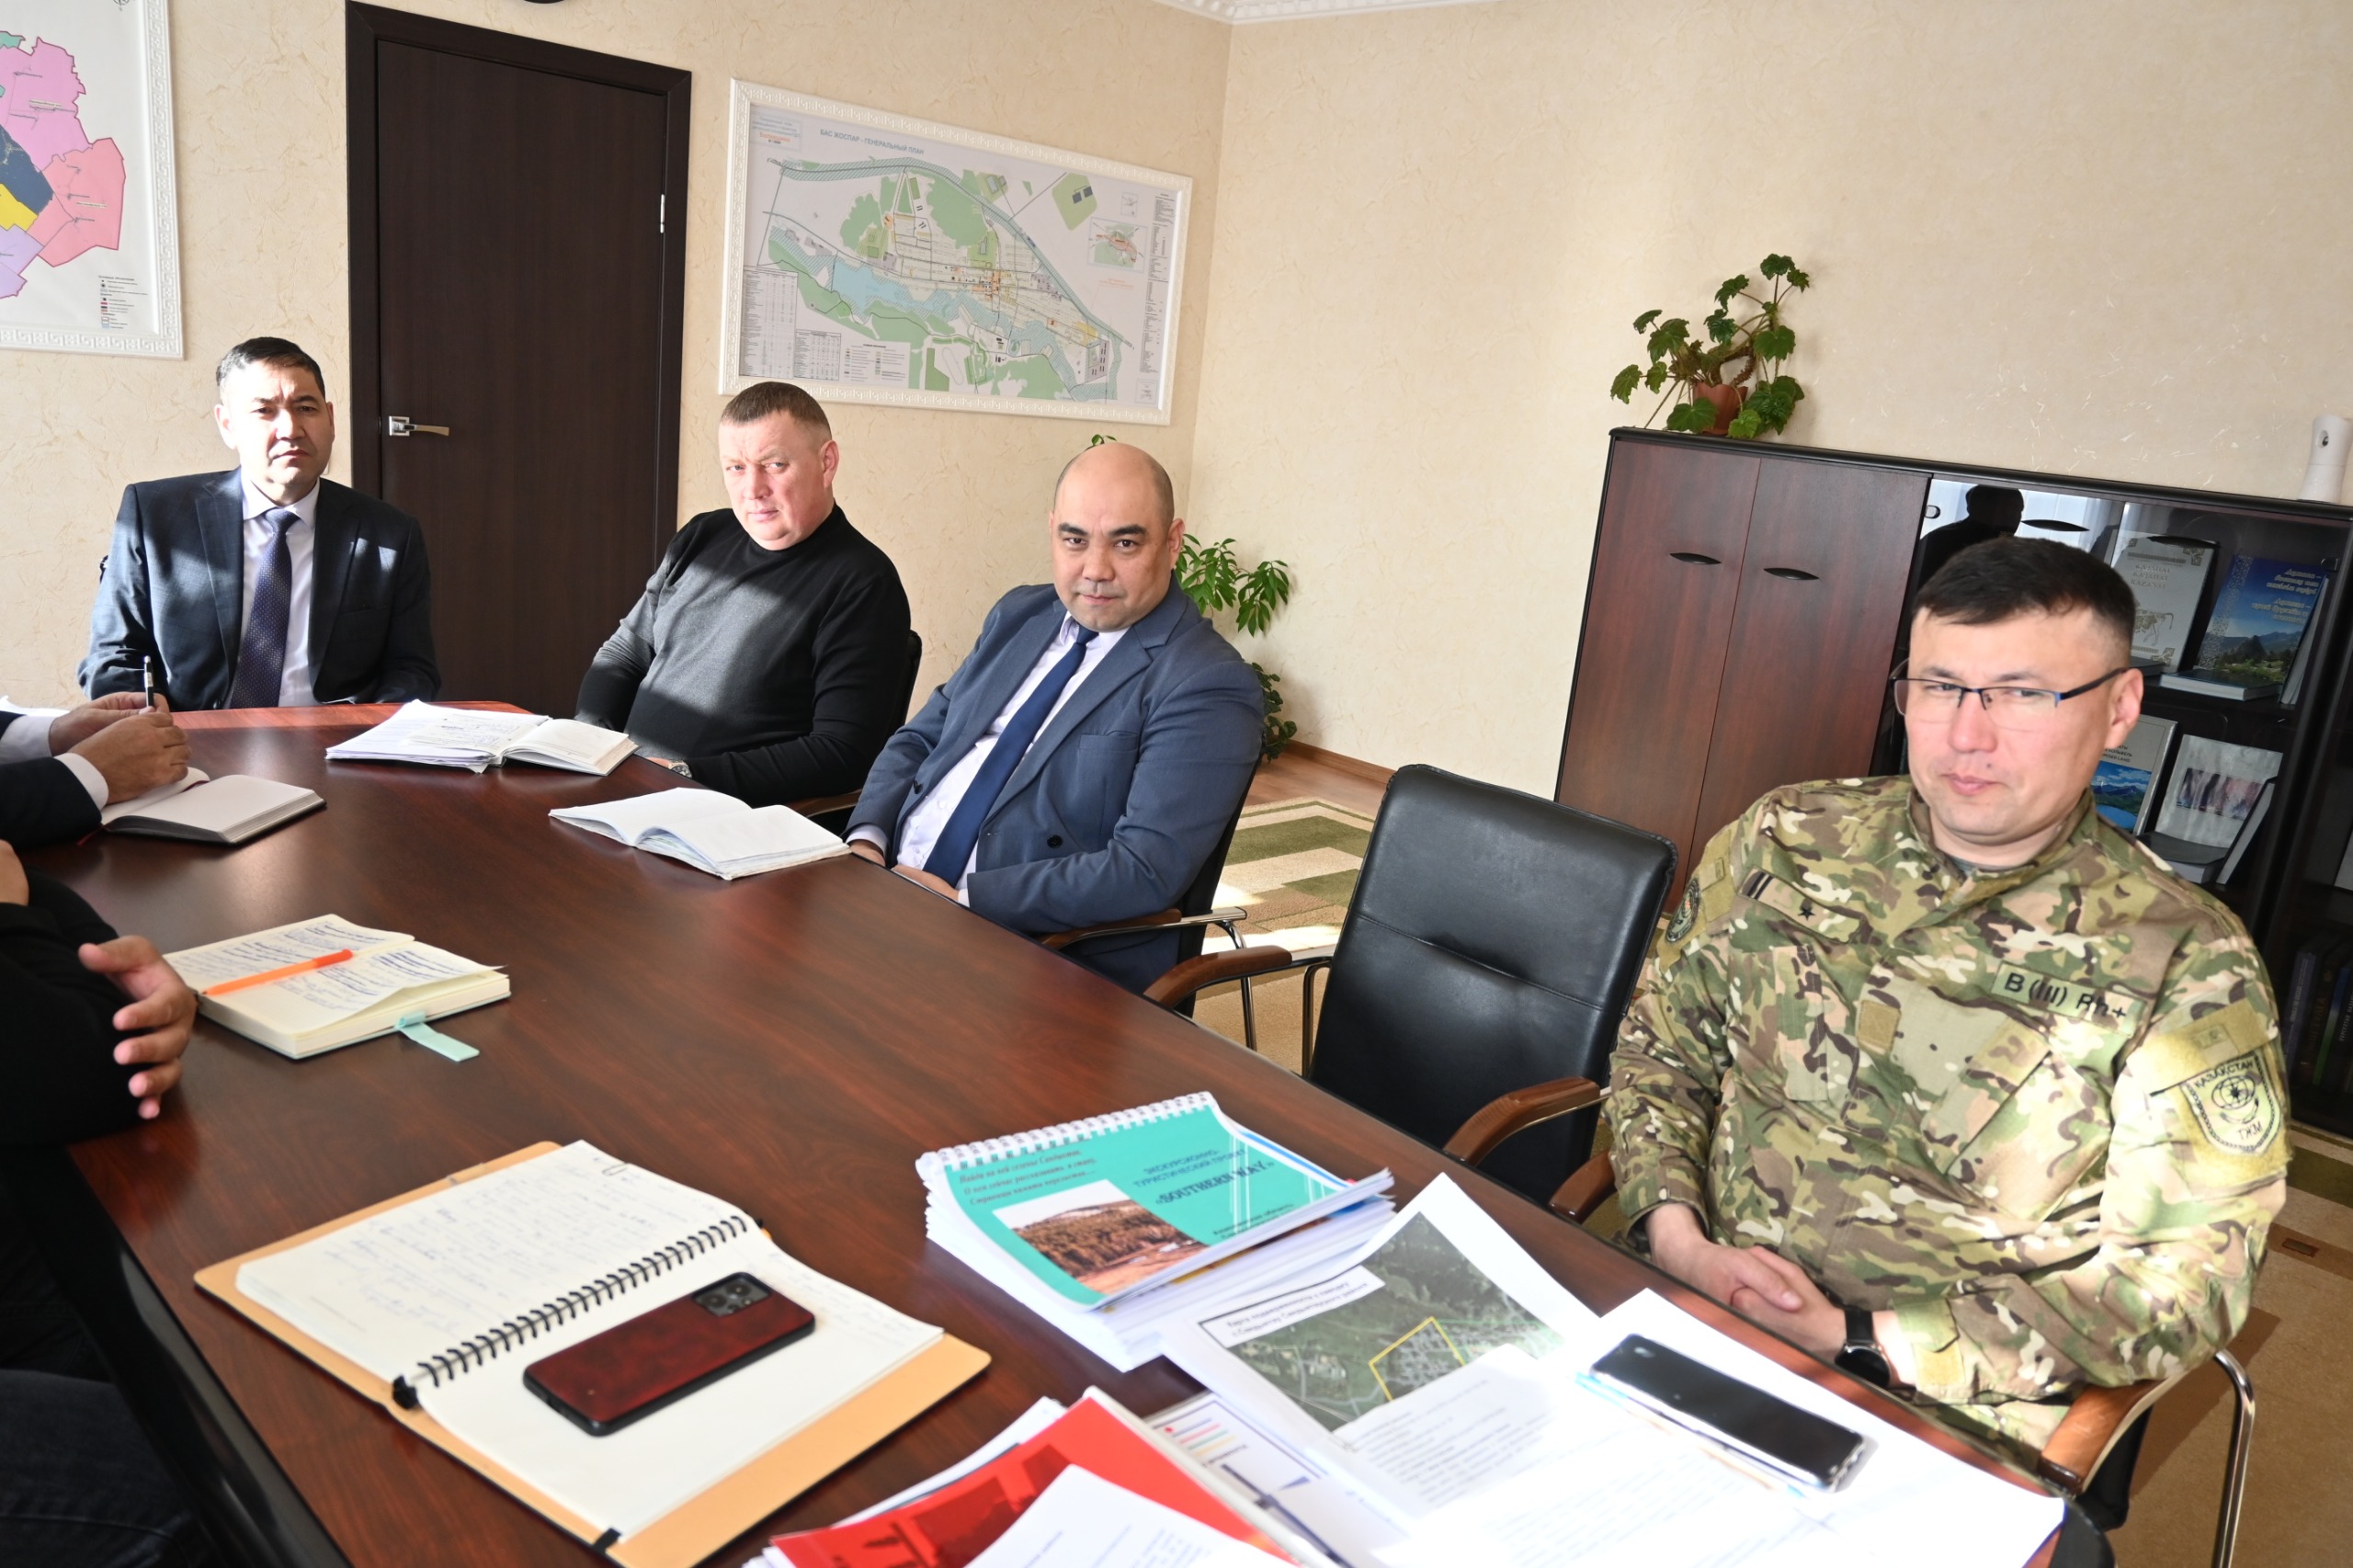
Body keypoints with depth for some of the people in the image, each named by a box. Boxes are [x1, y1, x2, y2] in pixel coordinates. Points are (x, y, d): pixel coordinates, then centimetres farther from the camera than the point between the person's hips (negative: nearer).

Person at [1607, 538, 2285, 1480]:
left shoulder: (2186, 966, -6)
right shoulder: (1789, 838, 3)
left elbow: (2182, 1280, -8)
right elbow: (1661, 1045, 10)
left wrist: (1859, 1340, -14)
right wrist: (1675, 1238, -8)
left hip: (1946, 1419, -2)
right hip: (1684, 1318, 3)